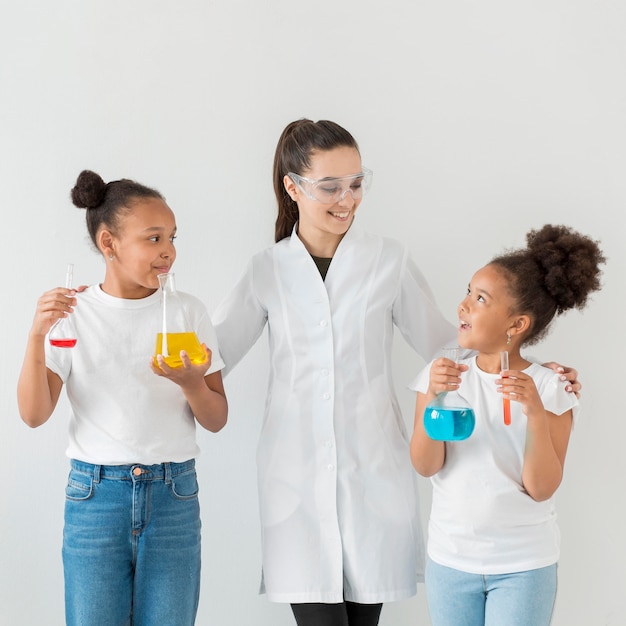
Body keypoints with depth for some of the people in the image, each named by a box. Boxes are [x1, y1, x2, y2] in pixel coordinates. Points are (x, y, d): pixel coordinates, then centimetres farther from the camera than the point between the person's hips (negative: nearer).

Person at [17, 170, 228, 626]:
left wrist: (191, 383, -17)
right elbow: (34, 414, -6)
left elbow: (216, 421, 4)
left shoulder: (188, 311, 1)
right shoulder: (72, 312, -2)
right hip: (95, 494, -1)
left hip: (173, 498, 1)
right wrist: (37, 336, -18)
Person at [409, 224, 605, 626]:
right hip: (450, 560, 2)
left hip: (525, 566, -2)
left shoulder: (550, 388, -9)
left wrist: (535, 414, -25)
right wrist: (432, 397, -24)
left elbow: (541, 488, -12)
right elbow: (426, 466, -10)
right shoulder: (443, 375, -4)